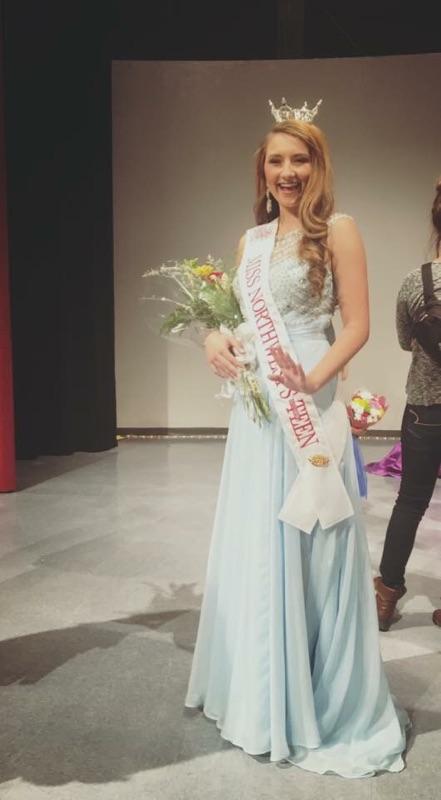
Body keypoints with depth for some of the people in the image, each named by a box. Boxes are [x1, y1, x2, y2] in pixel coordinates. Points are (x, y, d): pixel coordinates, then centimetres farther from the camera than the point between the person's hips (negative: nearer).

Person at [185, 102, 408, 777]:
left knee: (308, 549, 1)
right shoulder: (251, 240, 15)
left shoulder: (337, 230, -2)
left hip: (310, 410, -6)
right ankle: (262, 697, 32)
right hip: (255, 408, 6)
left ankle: (320, 702, 21)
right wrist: (216, 340, -5)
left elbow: (358, 325, -8)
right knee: (254, 547, 12)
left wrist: (312, 379, -23)